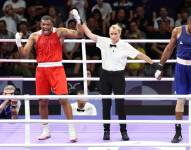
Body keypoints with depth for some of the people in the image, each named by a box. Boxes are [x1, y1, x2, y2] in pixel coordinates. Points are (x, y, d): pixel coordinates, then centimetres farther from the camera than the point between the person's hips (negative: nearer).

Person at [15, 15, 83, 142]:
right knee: (42, 102, 8)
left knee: (63, 98, -13)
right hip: (41, 69, 3)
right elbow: (24, 53, 2)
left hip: (56, 69, -3)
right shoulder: (35, 36, 4)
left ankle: (72, 130, -9)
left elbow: (78, 34, -12)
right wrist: (19, 43, -16)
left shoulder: (59, 32, -3)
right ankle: (46, 130, 23)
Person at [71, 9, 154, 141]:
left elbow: (139, 55, -6)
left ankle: (124, 131, 9)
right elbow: (89, 34, -5)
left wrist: (153, 63, -9)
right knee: (106, 105, 7)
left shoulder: (125, 46, -7)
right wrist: (80, 21, -13)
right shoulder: (104, 42, -2)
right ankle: (106, 130, 16)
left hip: (118, 76, -2)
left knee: (120, 104, -1)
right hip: (105, 76, 2)